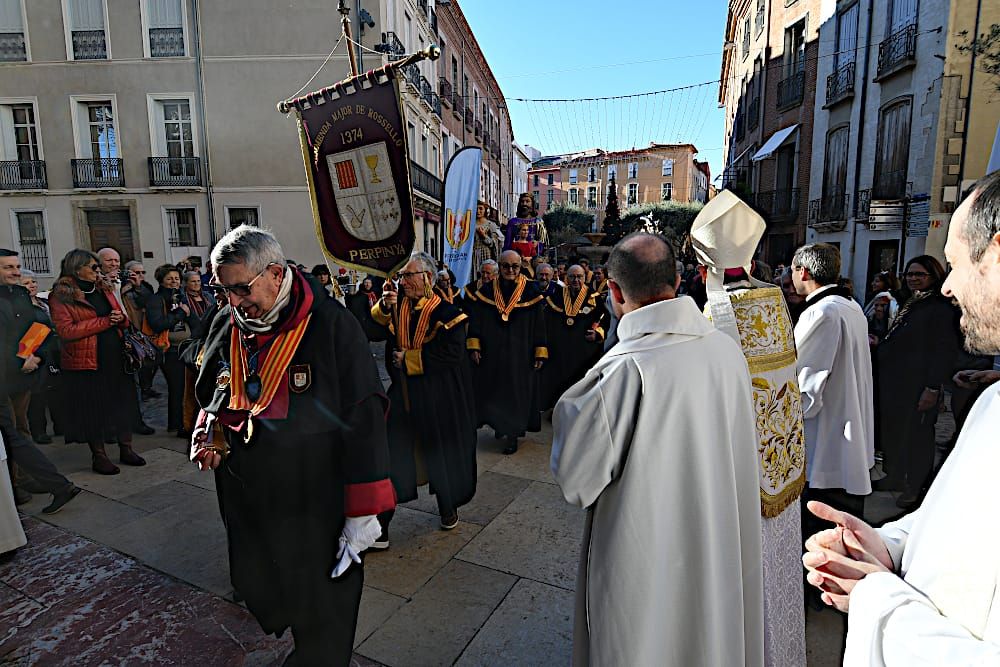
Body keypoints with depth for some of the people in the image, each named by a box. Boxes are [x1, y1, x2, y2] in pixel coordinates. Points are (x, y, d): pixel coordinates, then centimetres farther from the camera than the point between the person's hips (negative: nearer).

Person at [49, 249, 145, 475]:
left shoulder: (103, 289, 13)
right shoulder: (61, 296, -7)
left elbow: (122, 318, 19)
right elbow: (66, 331, -17)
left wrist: (121, 318, -5)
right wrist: (104, 322, -18)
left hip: (116, 357, 6)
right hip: (87, 361, -6)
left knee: (123, 403, 10)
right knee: (92, 409, 5)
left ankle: (126, 449, 23)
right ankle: (98, 456, 18)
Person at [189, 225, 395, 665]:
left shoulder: (331, 325, -17)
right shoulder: (225, 326, 2)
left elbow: (364, 418, -17)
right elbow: (209, 398, 19)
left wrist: (363, 510, -16)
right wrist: (207, 437, -2)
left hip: (318, 507, -5)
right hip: (246, 503, 6)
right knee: (261, 596, 22)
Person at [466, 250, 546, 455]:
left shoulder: (530, 291, -3)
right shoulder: (486, 291, 2)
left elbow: (539, 323, -4)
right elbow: (475, 320, 3)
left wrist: (540, 352, -7)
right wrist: (474, 345, -6)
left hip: (520, 352, -2)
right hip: (492, 352, 2)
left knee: (516, 391, 4)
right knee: (494, 389, 10)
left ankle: (513, 434, 14)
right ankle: (499, 423, 32)